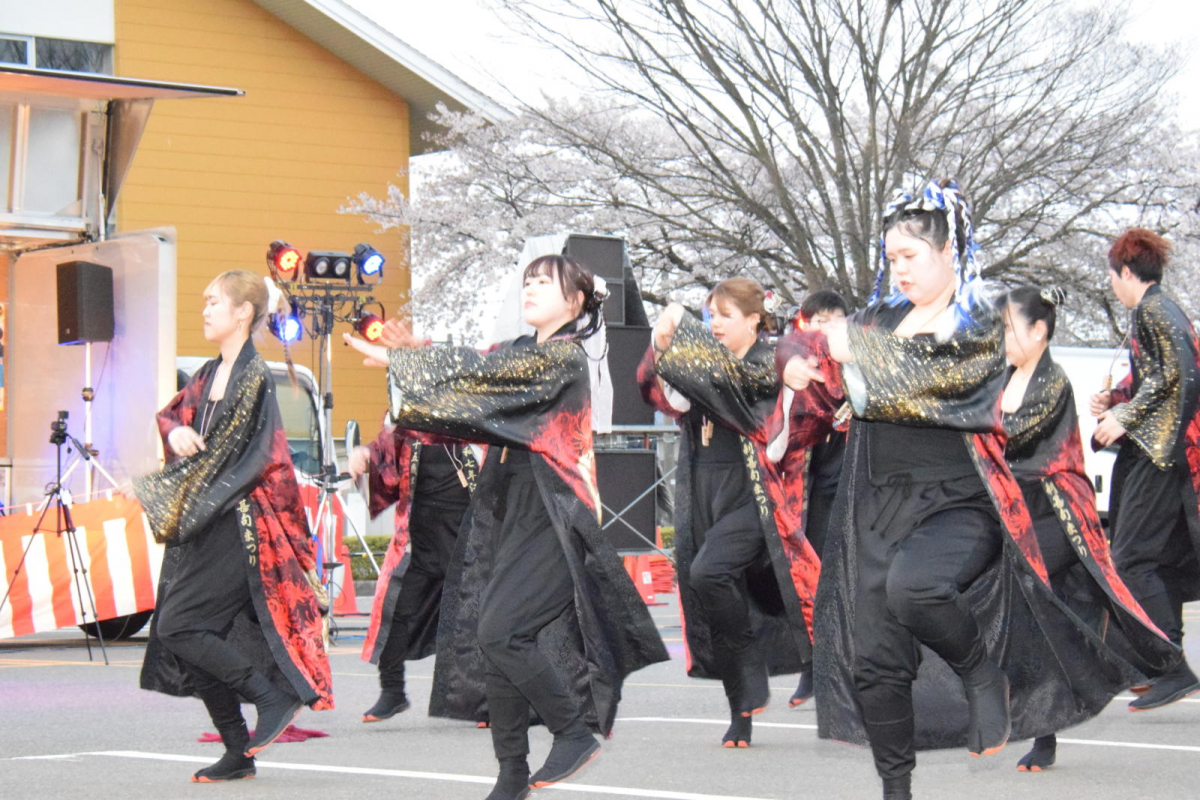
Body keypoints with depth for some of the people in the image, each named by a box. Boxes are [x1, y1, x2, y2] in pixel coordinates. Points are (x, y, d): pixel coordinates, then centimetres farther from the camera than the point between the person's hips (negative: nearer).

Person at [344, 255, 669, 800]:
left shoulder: (565, 356, -10)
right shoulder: (525, 352, 16)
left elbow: (482, 372, -18)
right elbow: (478, 387, 11)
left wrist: (397, 361, -16)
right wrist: (417, 358, -4)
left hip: (546, 517, -8)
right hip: (507, 513, 8)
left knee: (499, 632, -17)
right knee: (489, 638, 4)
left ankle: (576, 731, -3)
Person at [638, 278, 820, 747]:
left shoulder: (766, 366, -3)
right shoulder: (709, 357, 14)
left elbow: (730, 372, -22)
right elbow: (657, 392, 2)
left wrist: (679, 328, -21)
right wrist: (660, 346, -17)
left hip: (748, 498, -6)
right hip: (701, 496, 6)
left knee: (707, 573, -28)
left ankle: (753, 673, -8)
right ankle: (741, 716, 15)